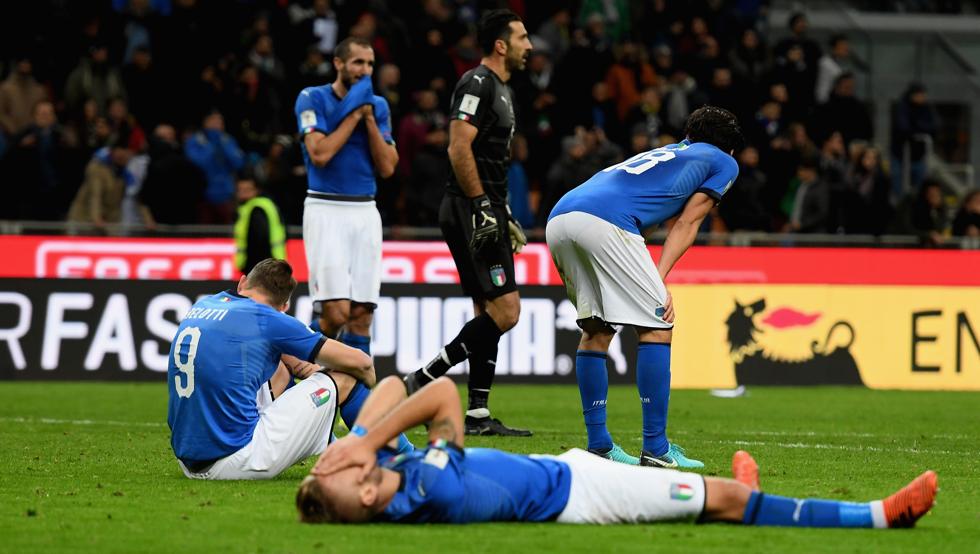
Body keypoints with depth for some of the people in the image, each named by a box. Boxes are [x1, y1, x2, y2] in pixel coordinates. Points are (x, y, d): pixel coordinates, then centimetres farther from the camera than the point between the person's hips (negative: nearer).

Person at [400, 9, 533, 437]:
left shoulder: (499, 89, 20)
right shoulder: (477, 84, -12)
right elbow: (460, 149, -20)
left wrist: (505, 217, 25)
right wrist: (482, 208, -21)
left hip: (486, 214, 11)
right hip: (469, 212, -11)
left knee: (488, 313, 10)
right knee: (504, 312, -13)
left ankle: (477, 415, 12)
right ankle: (423, 381, -9)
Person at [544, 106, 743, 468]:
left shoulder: (665, 152, 40)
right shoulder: (723, 162, 22)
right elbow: (686, 225, 11)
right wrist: (659, 282, 2)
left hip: (558, 218, 7)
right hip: (603, 221, -7)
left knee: (596, 329, 19)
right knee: (656, 327, 0)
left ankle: (598, 445, 19)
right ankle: (655, 449, -3)